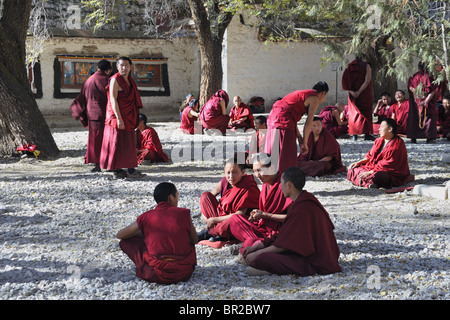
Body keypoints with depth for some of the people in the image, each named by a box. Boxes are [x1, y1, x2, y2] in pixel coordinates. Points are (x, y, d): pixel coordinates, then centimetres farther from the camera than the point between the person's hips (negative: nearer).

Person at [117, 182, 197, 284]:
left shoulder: (145, 218, 1)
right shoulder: (183, 213, 0)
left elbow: (120, 235, 15)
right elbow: (194, 240, 13)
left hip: (158, 275, -1)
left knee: (126, 241, 12)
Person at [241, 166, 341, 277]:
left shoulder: (302, 208, -22)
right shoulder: (303, 201, 10)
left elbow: (284, 245, -18)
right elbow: (284, 235, 14)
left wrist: (257, 254, -7)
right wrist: (256, 247, 9)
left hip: (312, 263, -11)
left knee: (260, 259, -26)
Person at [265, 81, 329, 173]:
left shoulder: (303, 94, 27)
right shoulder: (315, 99, 1)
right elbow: (309, 122, -6)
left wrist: (298, 136, 18)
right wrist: (304, 143, 0)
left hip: (273, 117, 9)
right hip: (283, 121, -9)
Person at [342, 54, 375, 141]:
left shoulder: (350, 67, 7)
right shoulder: (366, 66, -3)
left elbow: (345, 82, -2)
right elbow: (367, 81, -14)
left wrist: (351, 91, -9)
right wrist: (359, 92, -16)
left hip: (354, 94, 3)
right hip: (365, 93, -3)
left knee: (354, 113, 10)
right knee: (366, 112, 4)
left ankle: (354, 134, 4)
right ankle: (367, 134, -1)